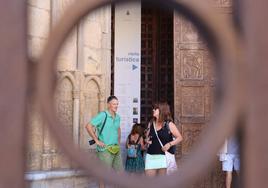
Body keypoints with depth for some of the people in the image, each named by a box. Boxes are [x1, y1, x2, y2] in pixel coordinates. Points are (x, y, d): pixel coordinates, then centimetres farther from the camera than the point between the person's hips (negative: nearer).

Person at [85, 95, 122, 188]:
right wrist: (97, 140, -16)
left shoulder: (117, 117, 11)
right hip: (105, 150, -7)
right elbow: (88, 126, -17)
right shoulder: (103, 115, -11)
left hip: (116, 150, 7)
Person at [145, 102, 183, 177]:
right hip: (151, 156, 4)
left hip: (164, 156, -4)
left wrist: (169, 144, -14)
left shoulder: (169, 125, -1)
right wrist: (147, 140, 1)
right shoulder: (151, 124, 11)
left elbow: (179, 138, 0)